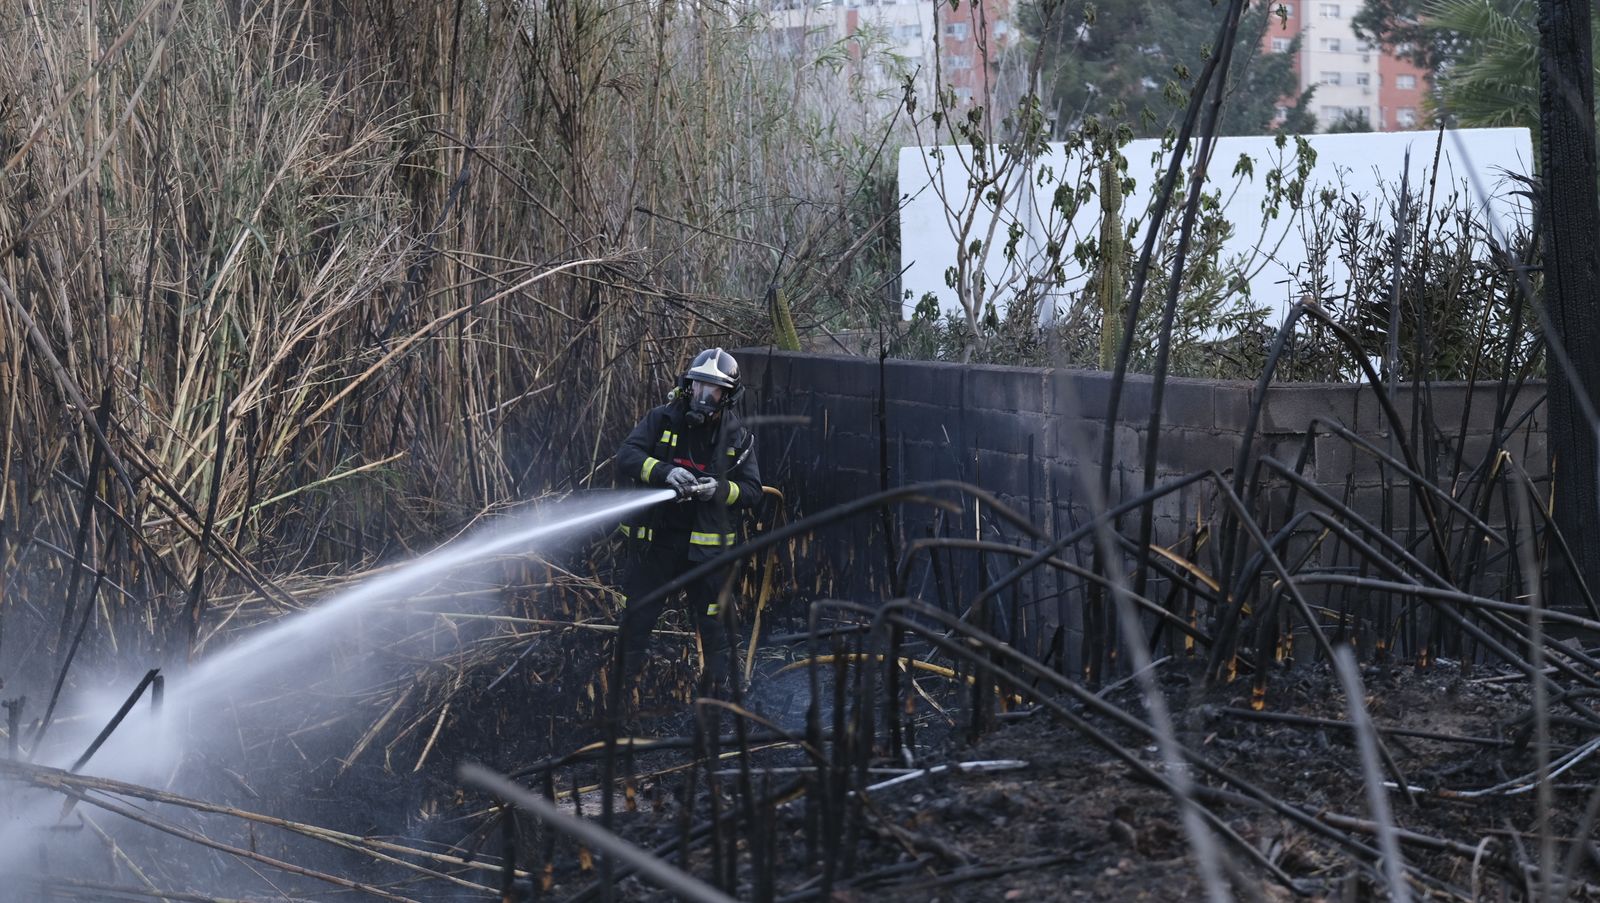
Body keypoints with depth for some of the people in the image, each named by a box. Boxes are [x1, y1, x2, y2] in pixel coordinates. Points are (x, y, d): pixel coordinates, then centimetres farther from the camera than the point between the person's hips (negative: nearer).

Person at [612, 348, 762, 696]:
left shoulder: (737, 438, 3)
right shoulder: (662, 420, -1)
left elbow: (751, 491, 1)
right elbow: (626, 456, -13)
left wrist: (720, 490, -20)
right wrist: (665, 472, -30)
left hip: (705, 545, 0)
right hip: (656, 540, 0)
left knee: (713, 626, 3)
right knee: (635, 622, 7)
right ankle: (619, 694, 19)